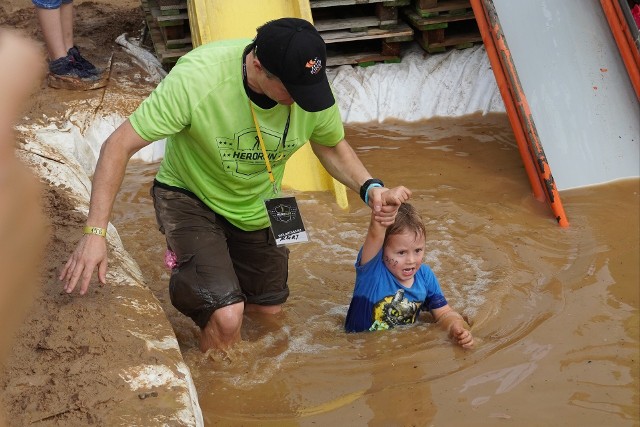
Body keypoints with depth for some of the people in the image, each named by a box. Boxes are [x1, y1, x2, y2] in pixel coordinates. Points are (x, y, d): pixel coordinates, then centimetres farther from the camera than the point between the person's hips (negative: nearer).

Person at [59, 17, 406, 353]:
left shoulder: (311, 84, -23)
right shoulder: (197, 78, -36)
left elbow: (332, 146, -2)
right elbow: (119, 145, -30)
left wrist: (369, 187, -22)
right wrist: (95, 232, -35)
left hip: (257, 205, 5)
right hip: (191, 197, -5)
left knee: (269, 309, 18)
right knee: (227, 316, -23)